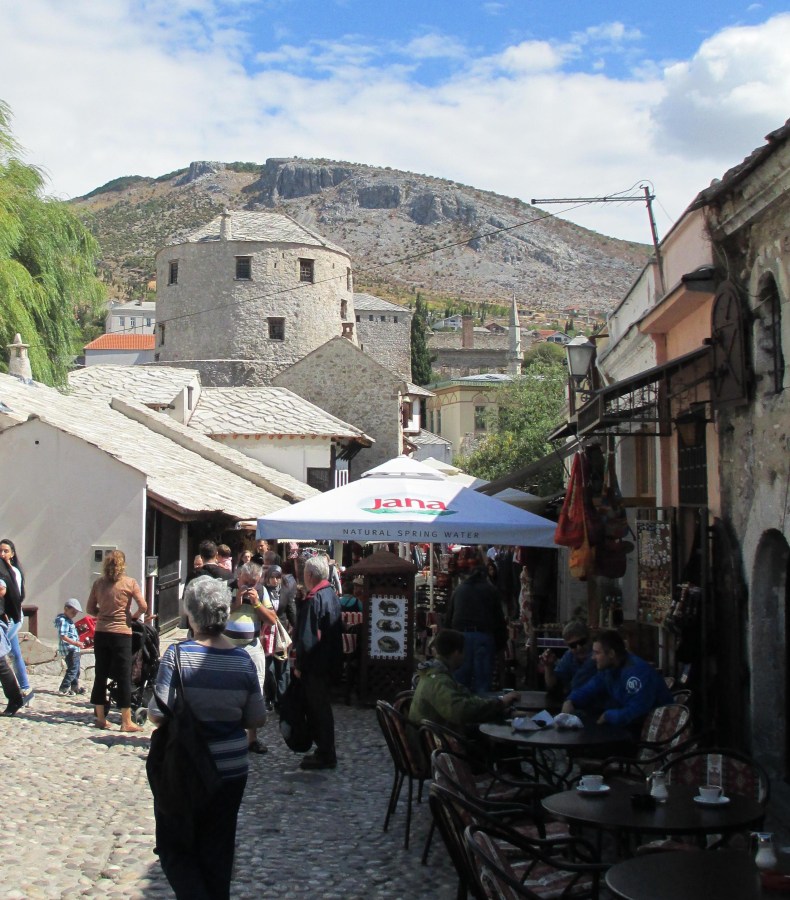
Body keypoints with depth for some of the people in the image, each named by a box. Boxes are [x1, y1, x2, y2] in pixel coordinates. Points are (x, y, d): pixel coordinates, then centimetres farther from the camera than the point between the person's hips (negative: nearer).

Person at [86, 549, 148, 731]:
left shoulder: (98, 583, 3)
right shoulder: (130, 583, -6)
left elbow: (90, 609, 7)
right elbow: (143, 607, -9)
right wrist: (133, 616, 9)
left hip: (101, 633, 3)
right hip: (121, 633, -3)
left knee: (100, 676, 12)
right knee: (124, 677, 2)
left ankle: (101, 718, 18)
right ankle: (126, 722, 3)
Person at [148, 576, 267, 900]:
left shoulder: (178, 655, -16)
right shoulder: (243, 660, -5)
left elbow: (157, 715, -19)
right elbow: (257, 719, 2)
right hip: (231, 769, 4)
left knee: (174, 848, 10)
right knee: (217, 851, 16)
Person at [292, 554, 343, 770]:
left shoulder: (314, 600, -21)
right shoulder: (331, 594, 8)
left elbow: (307, 638, -22)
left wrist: (299, 664, -14)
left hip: (315, 664, -9)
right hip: (330, 660, 9)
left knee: (317, 709, -1)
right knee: (322, 706, 17)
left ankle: (325, 755, 6)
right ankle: (326, 751, 24)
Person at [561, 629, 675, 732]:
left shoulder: (638, 672, -29)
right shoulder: (608, 668, 2)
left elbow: (634, 713, -36)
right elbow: (588, 690, 9)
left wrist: (607, 716, -21)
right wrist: (570, 701, -11)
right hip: (630, 725, 8)